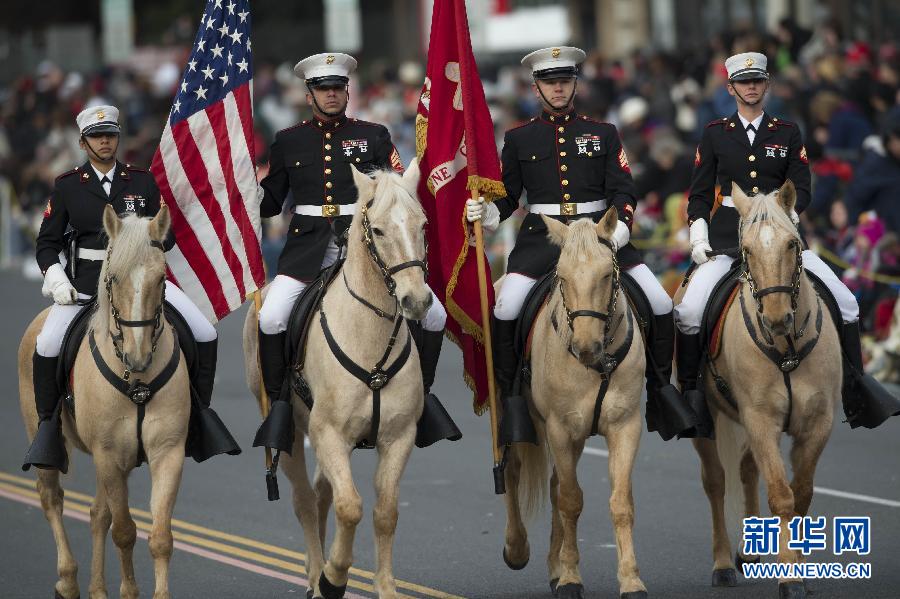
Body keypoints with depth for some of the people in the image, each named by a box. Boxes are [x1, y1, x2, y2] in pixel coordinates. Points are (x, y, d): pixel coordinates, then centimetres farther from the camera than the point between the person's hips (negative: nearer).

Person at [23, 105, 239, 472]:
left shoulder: (142, 180, 8)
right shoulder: (67, 186, 5)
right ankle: (49, 424, -4)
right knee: (47, 347, -23)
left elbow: (166, 234, 9)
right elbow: (48, 242, 8)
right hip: (85, 281, -1)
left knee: (205, 335, -12)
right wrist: (55, 277, -10)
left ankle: (200, 411, 5)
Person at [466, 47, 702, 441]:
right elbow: (508, 196, 12)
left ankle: (660, 388, 5)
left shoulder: (603, 134, 12)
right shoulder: (519, 139, 11)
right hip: (541, 237, -1)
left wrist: (618, 228, -15)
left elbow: (622, 191, 4)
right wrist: (484, 213, -10)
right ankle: (507, 393, -8)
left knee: (660, 304, -11)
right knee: (505, 308, -24)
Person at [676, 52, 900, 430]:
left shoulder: (787, 133, 10)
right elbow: (700, 193, 9)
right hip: (727, 236, -1)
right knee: (689, 311, -21)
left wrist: (786, 212, -15)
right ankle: (689, 391, -5)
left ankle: (855, 389, 7)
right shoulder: (715, 134, 8)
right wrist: (698, 234, -4)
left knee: (845, 303, -5)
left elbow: (801, 189, 5)